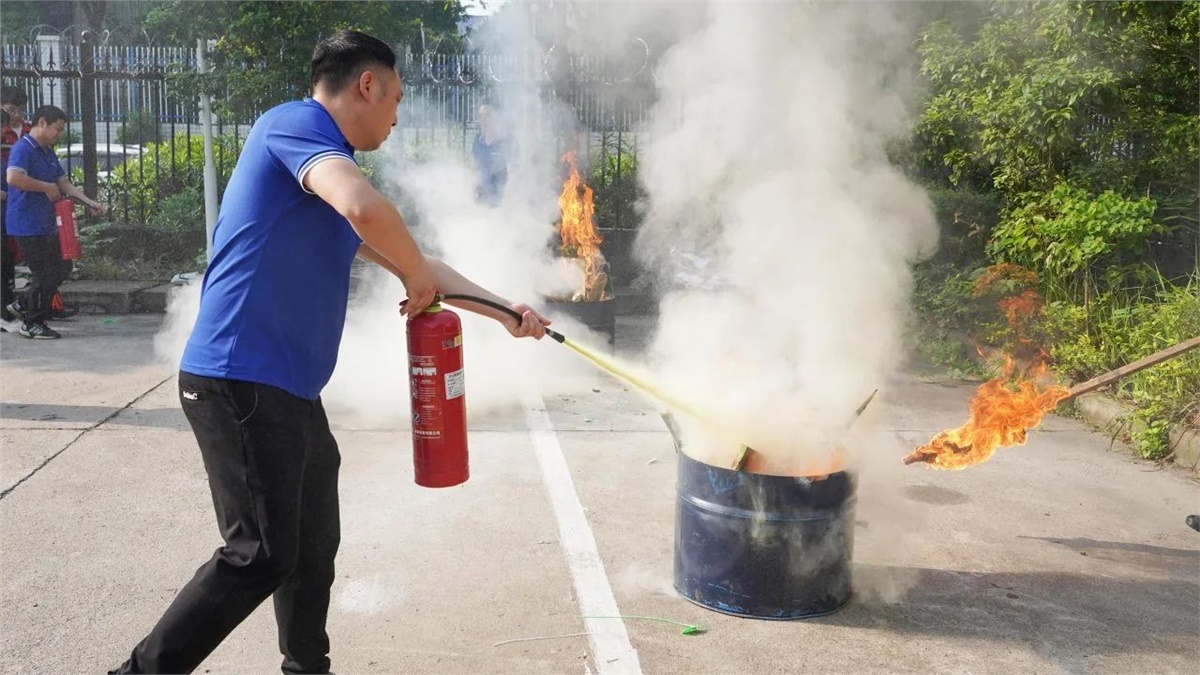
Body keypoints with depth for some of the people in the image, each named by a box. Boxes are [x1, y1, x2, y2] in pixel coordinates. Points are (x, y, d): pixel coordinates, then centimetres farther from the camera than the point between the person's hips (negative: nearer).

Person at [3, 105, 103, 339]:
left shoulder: (49, 153, 16)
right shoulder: (23, 148, -14)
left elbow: (65, 183, 19)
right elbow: (13, 177, -31)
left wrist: (90, 202, 7)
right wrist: (47, 187, -21)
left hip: (46, 225, 9)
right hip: (27, 225, -9)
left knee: (62, 266, 14)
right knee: (46, 274, -4)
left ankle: (23, 304, 27)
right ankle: (33, 324, 11)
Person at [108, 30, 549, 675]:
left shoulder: (325, 162, 22)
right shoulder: (294, 122, -7)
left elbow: (410, 264, 28)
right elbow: (367, 209, -28)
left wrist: (506, 312, 28)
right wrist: (419, 276, -10)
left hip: (288, 391, 10)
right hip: (241, 380, -10)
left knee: (313, 549, 17)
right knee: (261, 557, -7)